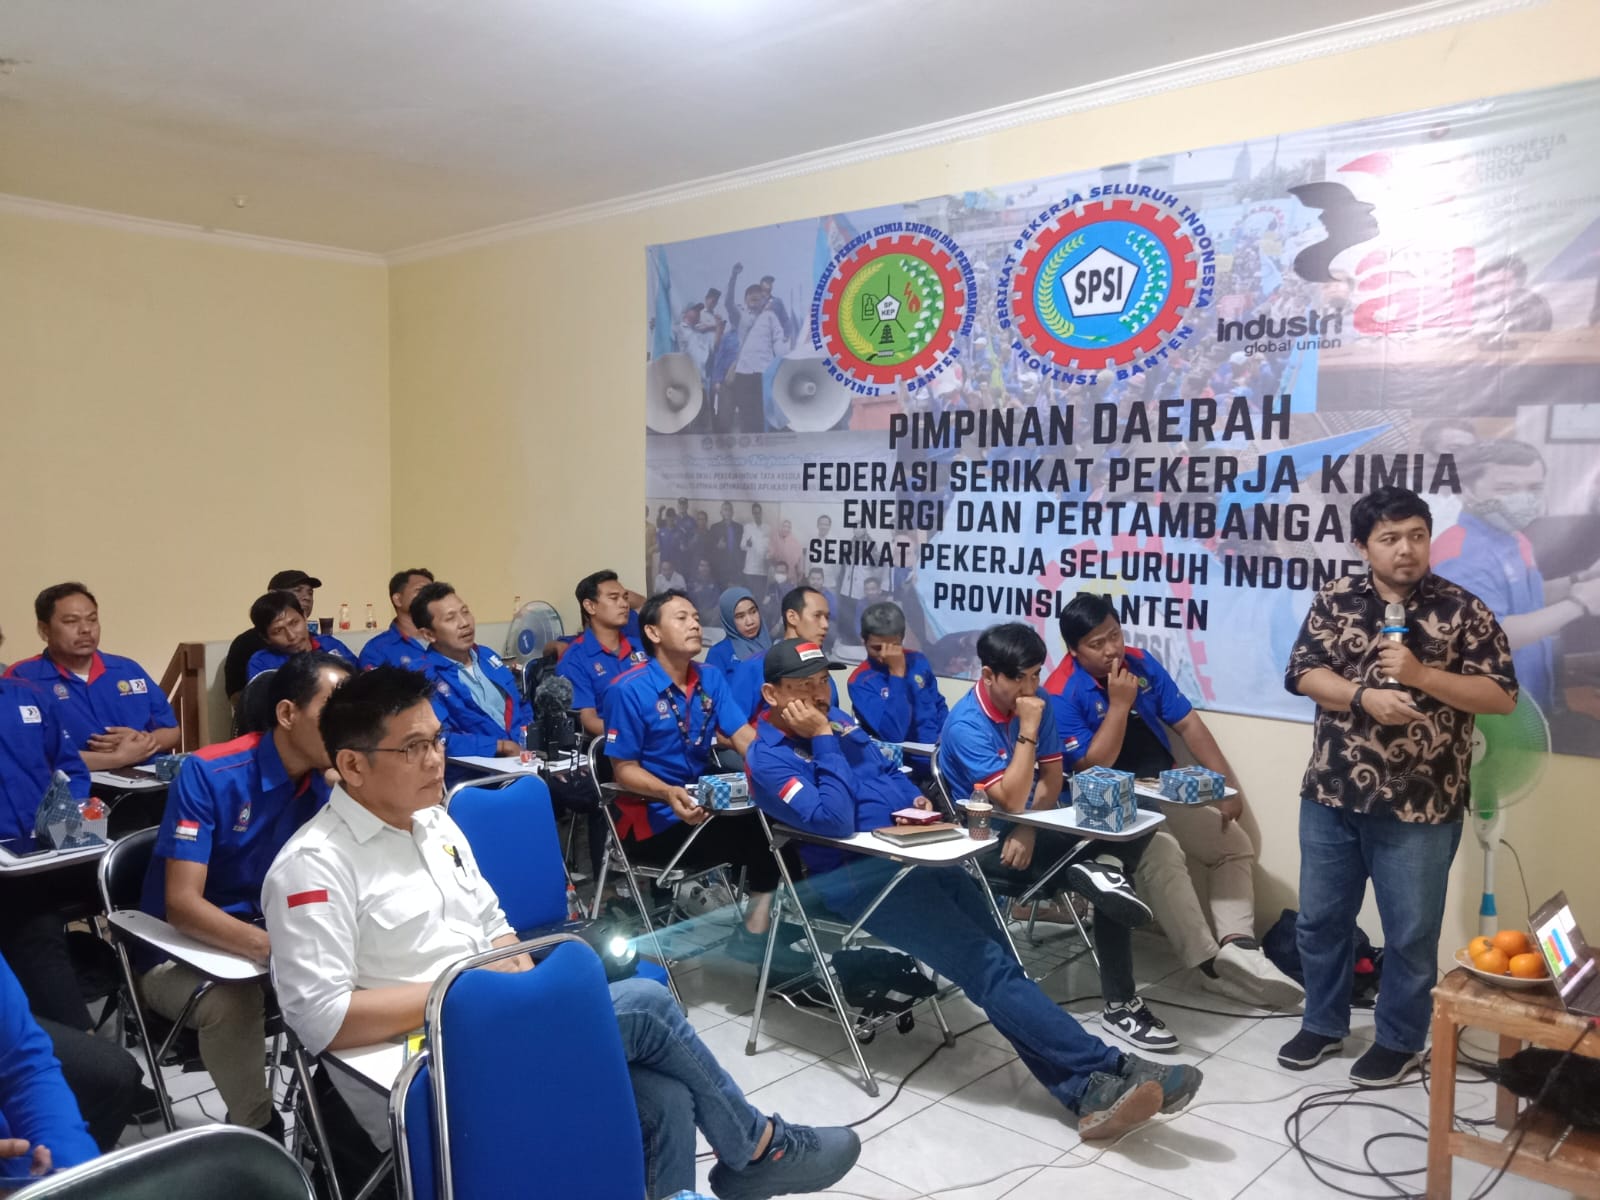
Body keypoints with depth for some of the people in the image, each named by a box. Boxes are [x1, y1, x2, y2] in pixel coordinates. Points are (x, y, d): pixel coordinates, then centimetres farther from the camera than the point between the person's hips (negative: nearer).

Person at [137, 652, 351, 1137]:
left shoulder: (329, 782, -6)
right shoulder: (208, 774, -21)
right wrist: (273, 948, -42)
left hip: (273, 936, 5)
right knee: (232, 999, -34)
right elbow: (181, 905, -27)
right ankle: (258, 1132, -13)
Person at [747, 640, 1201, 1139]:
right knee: (990, 966, -17)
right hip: (857, 878, -8)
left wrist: (916, 800, 5)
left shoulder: (836, 719, 15)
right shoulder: (769, 759, -9)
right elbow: (834, 823, -22)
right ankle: (1109, 1071, -17)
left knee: (997, 961, -8)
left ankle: (1087, 1090, -14)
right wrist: (823, 740, -17)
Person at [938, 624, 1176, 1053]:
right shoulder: (966, 725, -22)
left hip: (1032, 824, 7)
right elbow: (1011, 801, -27)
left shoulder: (1036, 701, -1)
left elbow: (1051, 780, 3)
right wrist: (1028, 730, -29)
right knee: (1108, 886, -26)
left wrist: (1028, 830, -15)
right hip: (989, 842, -7)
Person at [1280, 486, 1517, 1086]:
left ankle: (1400, 1042, 30)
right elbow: (1303, 673, -3)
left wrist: (1421, 675, -18)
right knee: (1319, 918, 15)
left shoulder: (1463, 609, -3)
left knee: (1411, 933, 10)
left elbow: (1501, 696, -6)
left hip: (1420, 807, -2)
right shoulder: (1334, 599, 2)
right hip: (1331, 795, 3)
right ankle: (1323, 1024, 34)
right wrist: (1364, 696, -20)